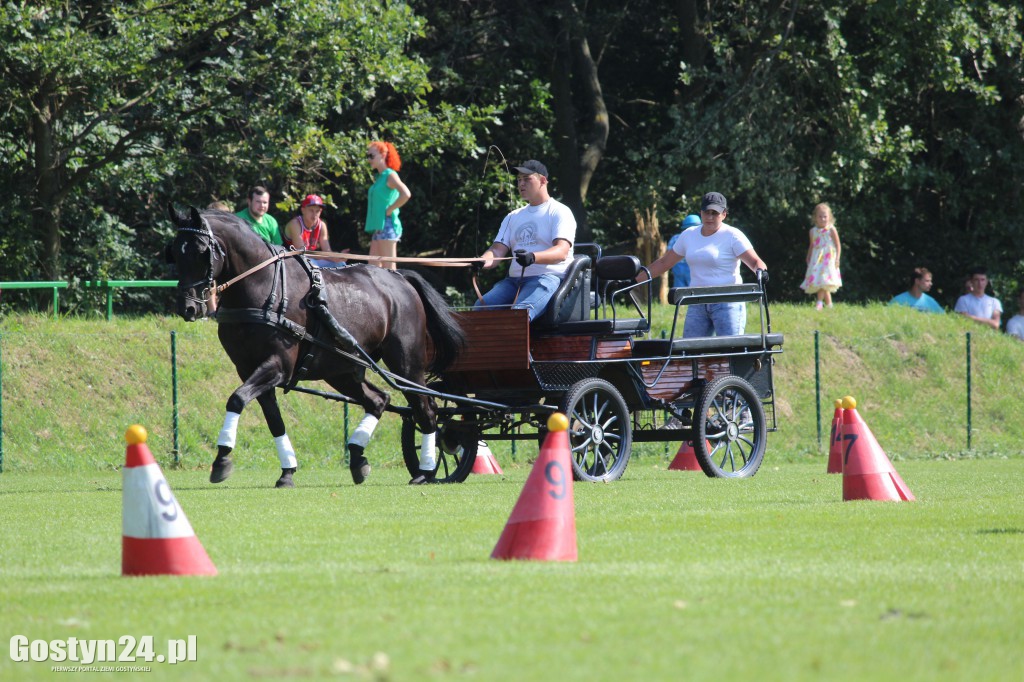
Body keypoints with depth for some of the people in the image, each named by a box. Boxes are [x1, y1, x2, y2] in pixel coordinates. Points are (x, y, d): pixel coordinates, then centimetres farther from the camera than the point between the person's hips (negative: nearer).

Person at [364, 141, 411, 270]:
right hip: (378, 228, 10)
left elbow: (406, 194, -25)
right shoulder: (379, 177, 17)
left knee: (389, 267, -9)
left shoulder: (390, 175, -9)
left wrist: (389, 210, -17)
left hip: (387, 225, -10)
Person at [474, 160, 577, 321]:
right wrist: (484, 261, -12)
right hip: (514, 279, 7)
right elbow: (498, 249, 13)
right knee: (480, 308, -19)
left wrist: (533, 257, -33)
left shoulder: (559, 212, 2)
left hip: (549, 277, -7)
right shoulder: (513, 217, 24)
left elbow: (561, 252, -13)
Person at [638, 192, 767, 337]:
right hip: (697, 305, 5)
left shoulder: (732, 236, -2)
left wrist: (760, 270, -33)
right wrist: (635, 280, 18)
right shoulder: (689, 235, 13)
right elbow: (663, 263, 21)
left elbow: (754, 261, -10)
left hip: (727, 304, -5)